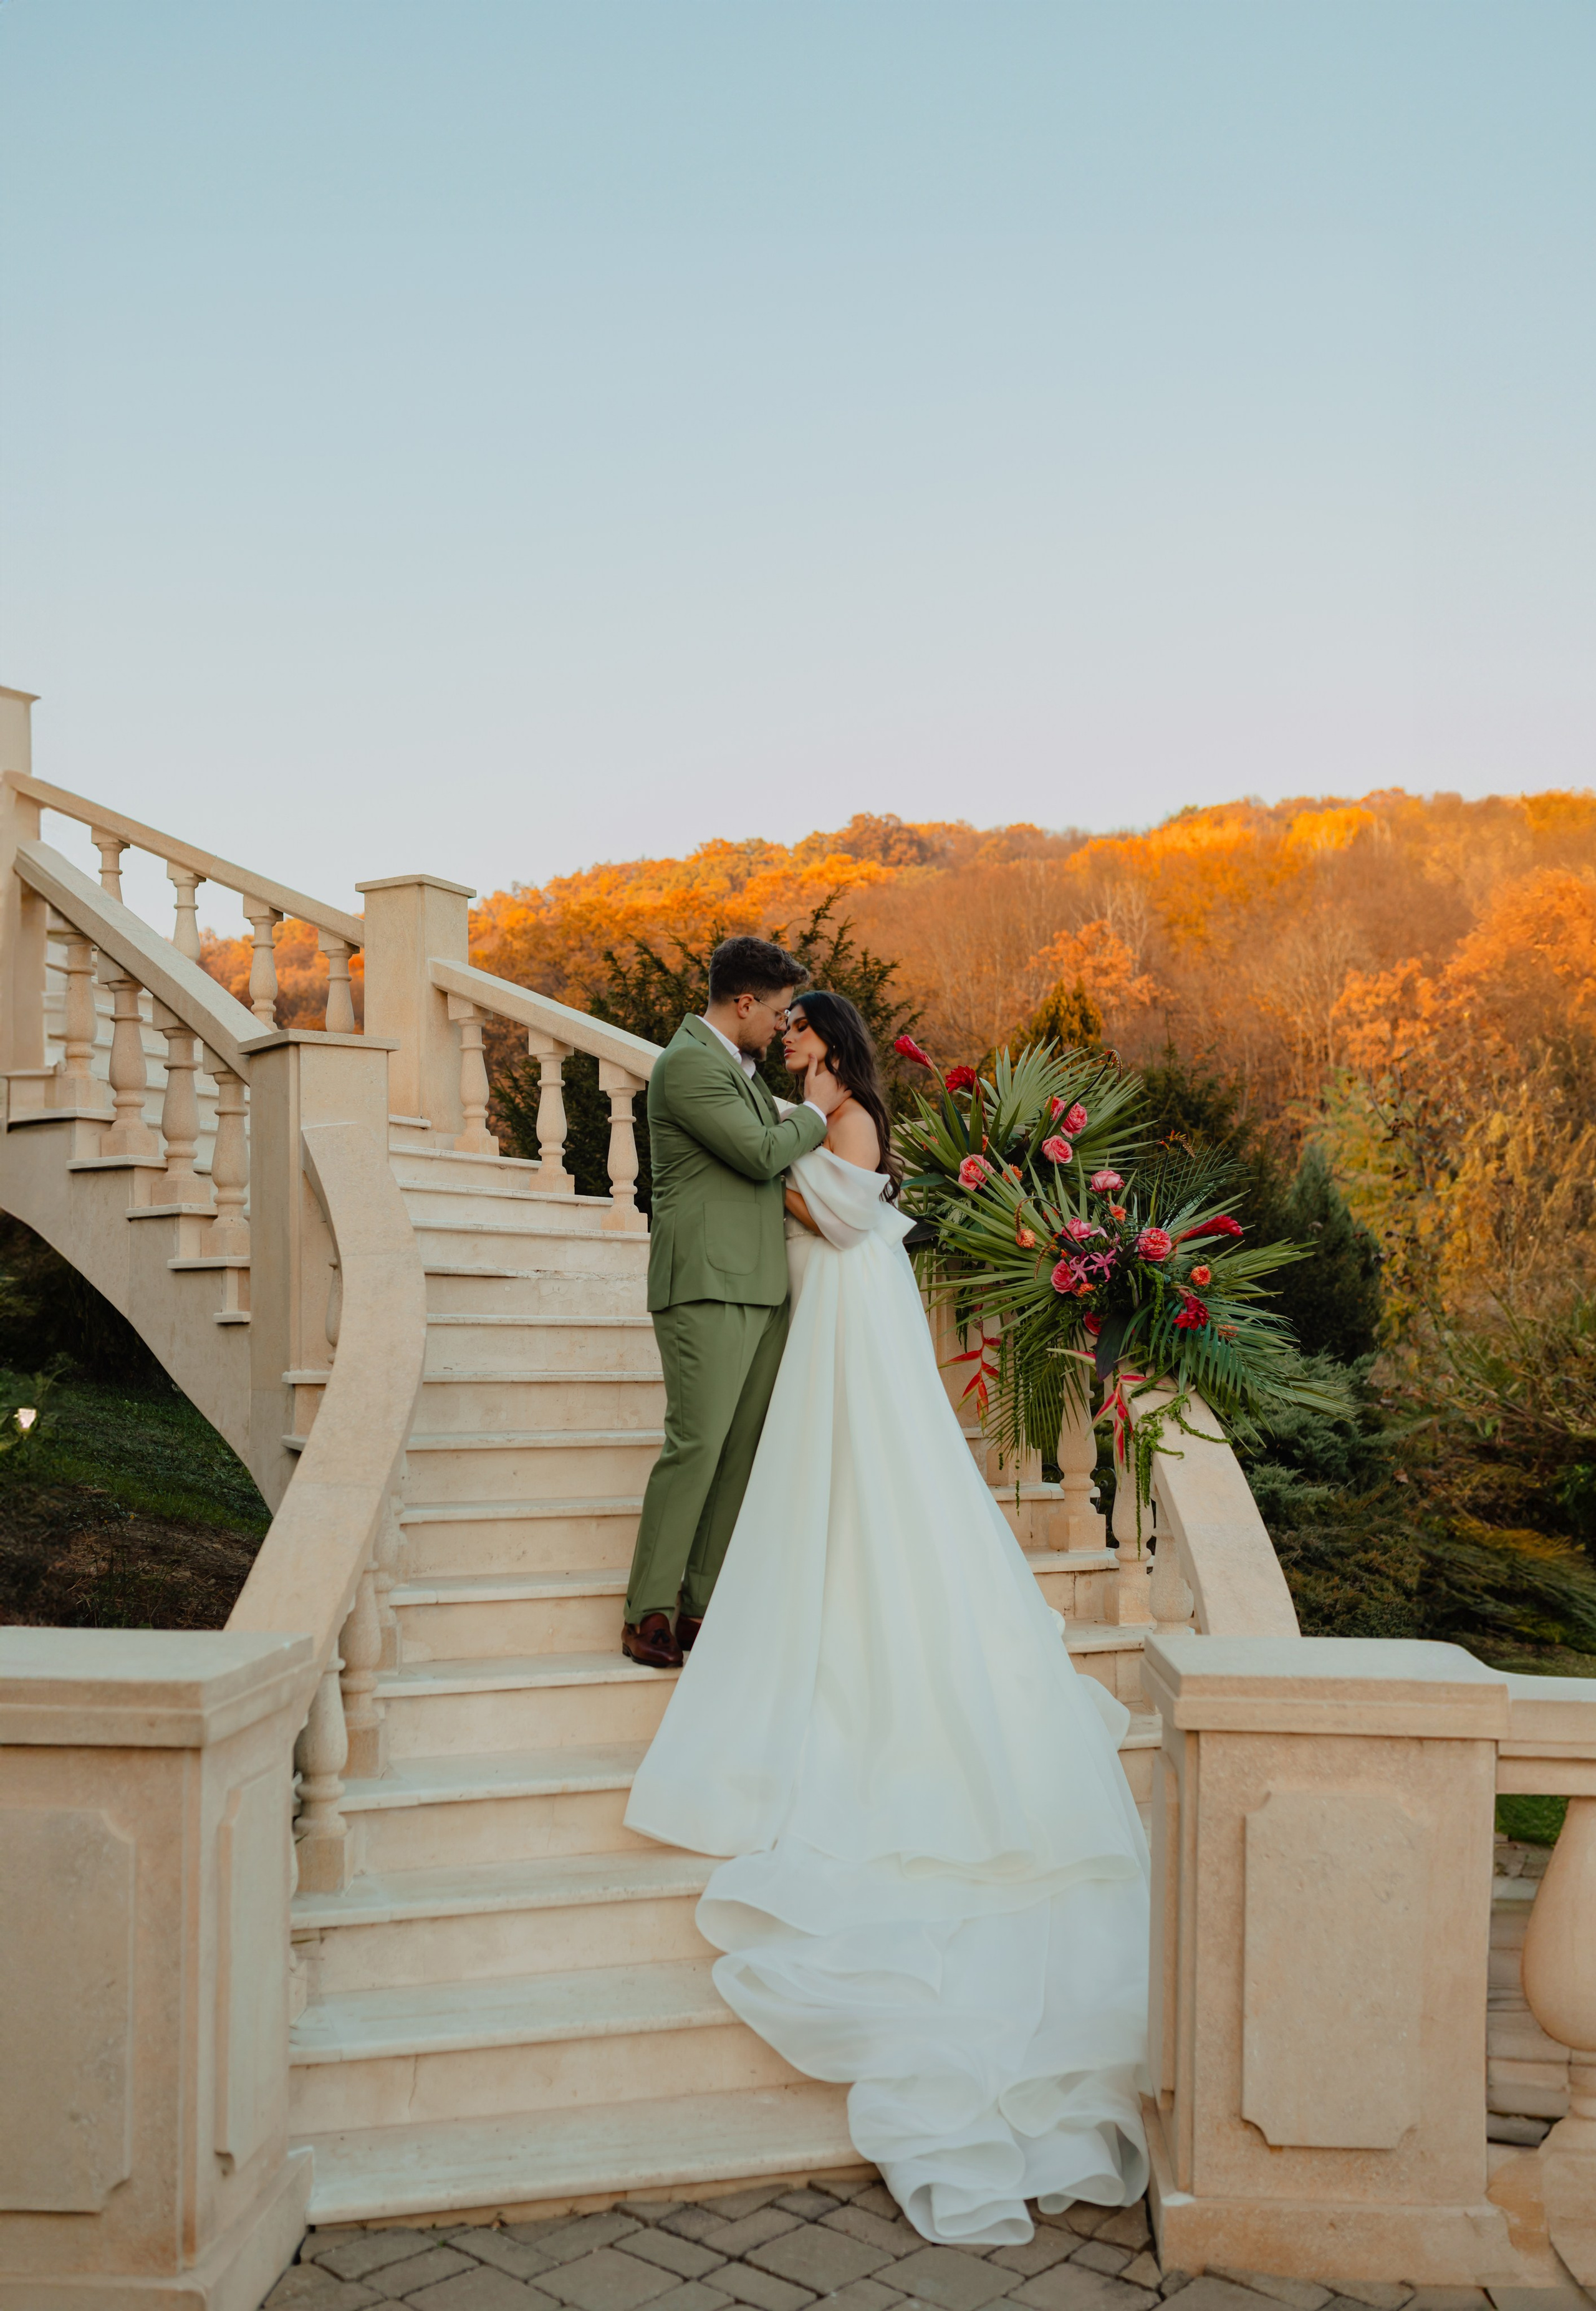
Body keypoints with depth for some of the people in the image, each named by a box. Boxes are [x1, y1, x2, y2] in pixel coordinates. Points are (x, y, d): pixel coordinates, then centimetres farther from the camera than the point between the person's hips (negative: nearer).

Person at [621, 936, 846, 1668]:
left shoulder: (742, 1069, 21)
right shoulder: (688, 1063, -9)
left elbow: (770, 1159, 29)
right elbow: (761, 1153, -15)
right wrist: (817, 1110, 2)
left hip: (758, 1289, 9)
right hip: (707, 1286, -9)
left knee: (742, 1452, 7)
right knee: (697, 1445, -11)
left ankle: (704, 1608, 12)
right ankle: (647, 1617, -3)